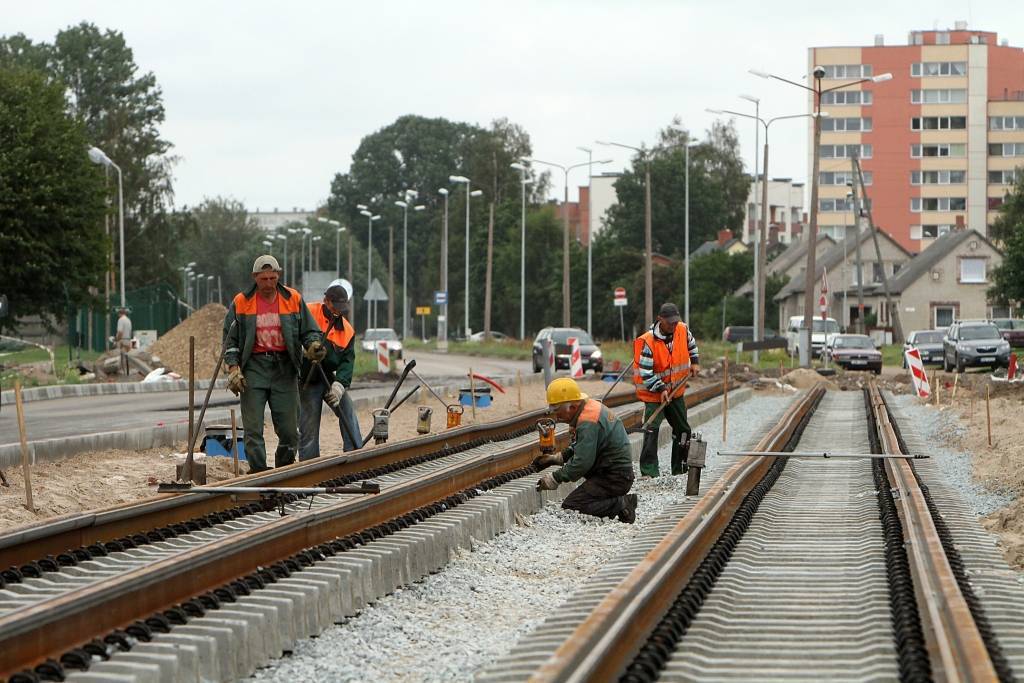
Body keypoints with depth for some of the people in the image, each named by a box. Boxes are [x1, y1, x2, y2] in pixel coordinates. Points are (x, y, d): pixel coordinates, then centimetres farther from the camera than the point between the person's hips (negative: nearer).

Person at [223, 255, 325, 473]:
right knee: (253, 428, -5)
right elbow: (230, 339, 6)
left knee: (289, 429, 2)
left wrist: (314, 344, -13)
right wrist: (233, 368, -5)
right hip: (254, 367, -1)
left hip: (284, 367, 1)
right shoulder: (241, 302, 3)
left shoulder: (293, 299, 5)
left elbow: (310, 330, 10)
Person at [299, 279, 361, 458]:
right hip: (307, 379, -5)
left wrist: (339, 384, -20)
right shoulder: (309, 313, -12)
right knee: (309, 427, -3)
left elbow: (348, 360, -5)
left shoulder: (347, 330, 3)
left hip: (329, 377, 5)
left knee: (349, 414, -2)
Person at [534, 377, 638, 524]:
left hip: (614, 479, -10)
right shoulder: (592, 406, 10)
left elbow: (582, 462, -23)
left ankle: (621, 504, -13)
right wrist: (556, 458, 15)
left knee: (570, 506, -15)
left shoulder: (588, 423, -22)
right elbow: (580, 447, 22)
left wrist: (554, 479, -14)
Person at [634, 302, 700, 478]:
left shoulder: (683, 329, -7)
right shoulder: (648, 342, -24)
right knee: (652, 429, -19)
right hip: (653, 392, -6)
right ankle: (648, 470, -18)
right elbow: (645, 373, -22)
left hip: (676, 391, 6)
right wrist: (661, 389, -27)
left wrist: (695, 362, 9)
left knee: (683, 430, 14)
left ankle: (680, 469, 28)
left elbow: (691, 343, 19)